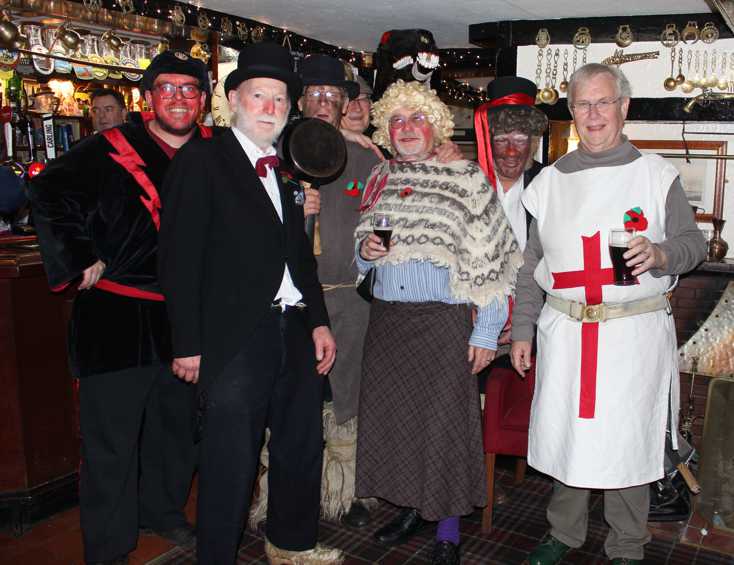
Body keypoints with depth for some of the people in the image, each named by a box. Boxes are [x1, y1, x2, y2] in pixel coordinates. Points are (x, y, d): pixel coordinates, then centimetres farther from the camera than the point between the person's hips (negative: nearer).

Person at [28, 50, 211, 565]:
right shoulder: (111, 150, -7)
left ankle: (163, 511, 41)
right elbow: (49, 195, -11)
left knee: (176, 426, 19)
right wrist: (82, 261, -14)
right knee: (112, 437, 4)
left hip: (182, 318, 5)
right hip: (116, 316, -4)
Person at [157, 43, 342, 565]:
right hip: (236, 340, -7)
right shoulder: (201, 162, -7)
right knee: (231, 466, 4)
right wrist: (188, 345, -14)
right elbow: (180, 260, -11)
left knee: (302, 449, 19)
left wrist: (319, 322, 11)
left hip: (295, 334, 7)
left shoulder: (288, 167, 13)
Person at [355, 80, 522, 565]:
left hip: (444, 320, -5)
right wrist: (365, 249, -4)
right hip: (387, 319, 5)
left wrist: (486, 332, -10)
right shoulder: (379, 180, 10)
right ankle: (412, 508, 31)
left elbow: (489, 261, -6)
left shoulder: (466, 179, -4)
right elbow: (362, 251, 21)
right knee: (390, 415, 10)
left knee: (445, 419, 1)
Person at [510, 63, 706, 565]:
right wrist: (522, 330, 9)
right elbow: (533, 264, 12)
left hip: (635, 331, -2)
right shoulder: (551, 180, 9)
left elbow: (693, 242, 3)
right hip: (564, 331, 2)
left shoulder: (656, 174, 2)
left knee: (628, 439, 5)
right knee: (565, 432, 10)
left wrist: (661, 254, -20)